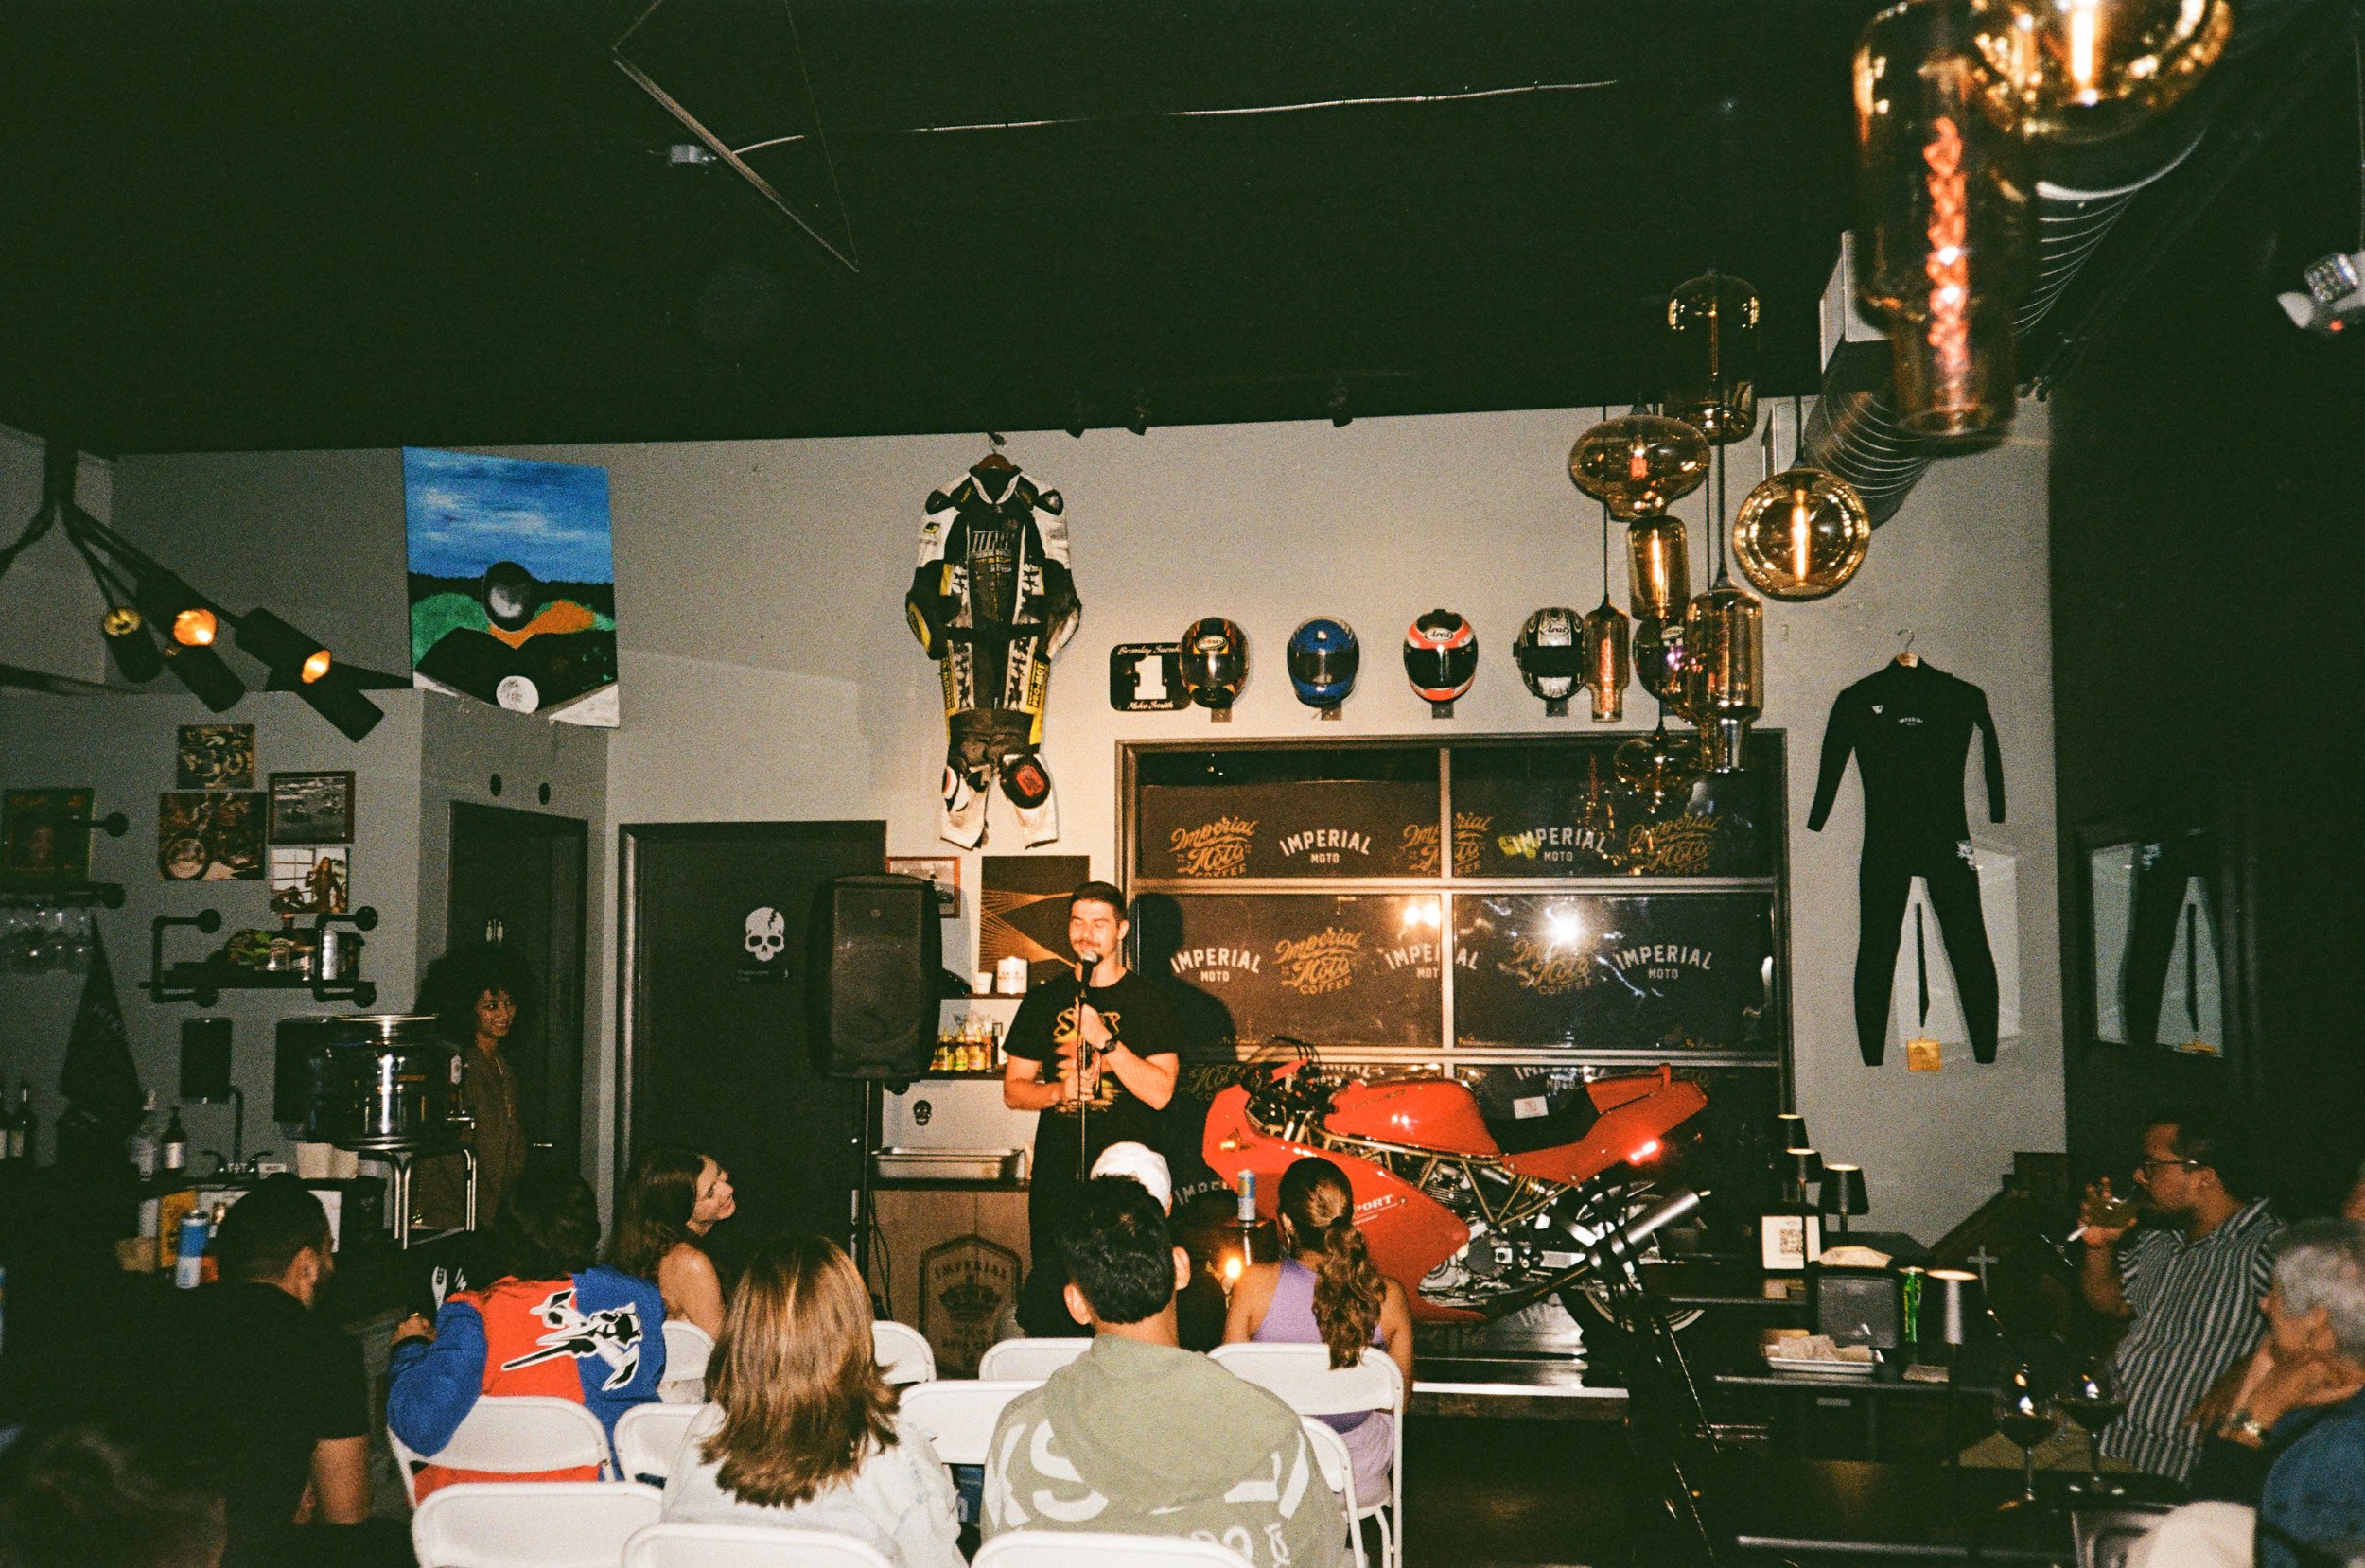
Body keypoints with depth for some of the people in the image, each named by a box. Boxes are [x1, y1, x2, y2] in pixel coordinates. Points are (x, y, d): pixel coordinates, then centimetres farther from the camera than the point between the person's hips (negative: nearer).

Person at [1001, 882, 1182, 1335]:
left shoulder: (1149, 1001, 1)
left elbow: (1159, 1092, -9)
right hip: (1056, 1179, 3)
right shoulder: (1044, 1000, 11)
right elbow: (1013, 1090, 13)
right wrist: (1058, 1091, -7)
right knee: (1047, 1305, 3)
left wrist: (1104, 1039, -18)